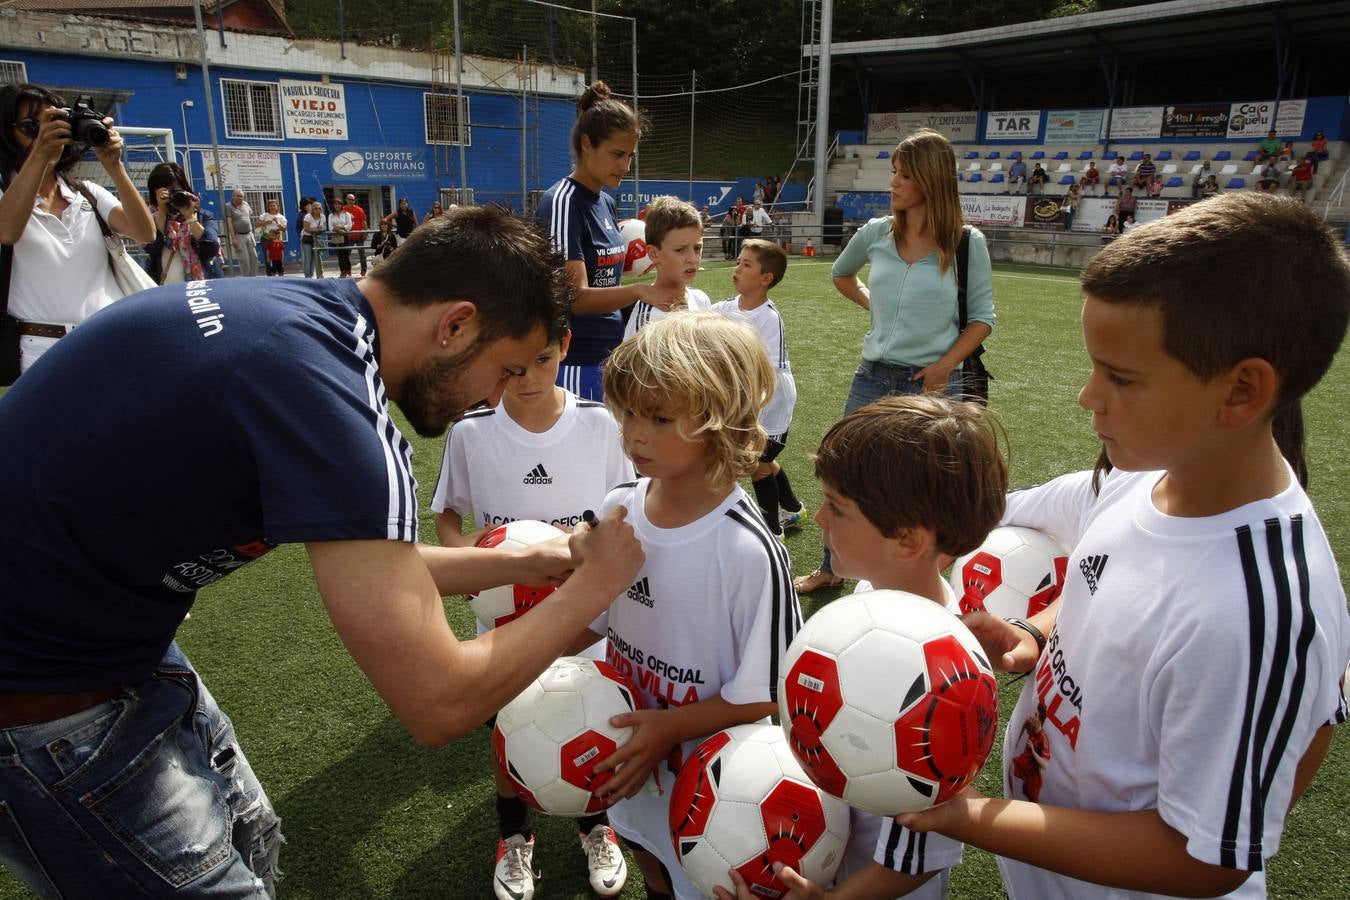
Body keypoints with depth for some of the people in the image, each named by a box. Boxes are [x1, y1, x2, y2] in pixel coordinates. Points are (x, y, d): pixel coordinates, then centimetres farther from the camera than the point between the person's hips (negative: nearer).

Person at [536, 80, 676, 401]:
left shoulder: (607, 203, 12)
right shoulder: (562, 202, -13)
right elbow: (576, 297, -22)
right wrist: (638, 291, -35)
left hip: (611, 359, 8)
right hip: (574, 366, -8)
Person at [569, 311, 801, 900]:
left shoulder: (749, 552, -30)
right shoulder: (617, 510, -12)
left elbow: (765, 696, -21)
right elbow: (591, 619, 3)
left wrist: (669, 726, -26)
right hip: (632, 763, 6)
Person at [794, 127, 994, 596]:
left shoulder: (966, 243, -7)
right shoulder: (876, 233, 3)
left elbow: (982, 316, -1)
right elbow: (841, 274, 23)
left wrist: (947, 363, -14)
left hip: (932, 384, -4)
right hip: (872, 377, 4)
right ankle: (831, 569, 31)